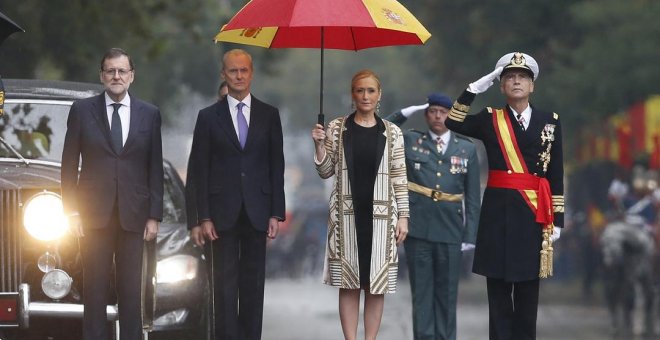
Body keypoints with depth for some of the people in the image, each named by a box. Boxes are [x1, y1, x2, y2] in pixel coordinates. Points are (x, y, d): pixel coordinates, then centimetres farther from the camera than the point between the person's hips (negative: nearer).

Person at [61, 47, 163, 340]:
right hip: (94, 214, -1)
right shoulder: (82, 110, 4)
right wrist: (72, 211, -3)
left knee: (131, 288, 2)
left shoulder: (149, 115, 7)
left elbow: (155, 169, 6)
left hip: (133, 215, 1)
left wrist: (154, 216, 0)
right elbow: (69, 164, 5)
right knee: (95, 288, 0)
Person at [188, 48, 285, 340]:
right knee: (225, 283, -2)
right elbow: (200, 170, 2)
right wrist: (204, 217, -5)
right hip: (223, 213, -1)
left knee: (253, 282, 3)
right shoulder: (209, 117, 4)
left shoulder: (269, 115, 7)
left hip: (257, 212, 1)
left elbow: (276, 166, 7)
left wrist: (276, 214, 0)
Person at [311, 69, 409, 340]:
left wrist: (403, 216, -1)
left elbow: (399, 179, 4)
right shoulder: (337, 129, 4)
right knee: (349, 283, 1)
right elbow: (326, 172, 7)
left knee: (376, 283, 1)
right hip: (347, 215, 0)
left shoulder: (392, 133, 3)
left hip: (380, 216, 0)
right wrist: (319, 145, -8)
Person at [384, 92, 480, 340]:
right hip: (418, 228, 0)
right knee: (422, 292, 1)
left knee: (447, 293, 4)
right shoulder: (410, 142, 8)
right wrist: (404, 114, 3)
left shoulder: (467, 149, 8)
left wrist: (470, 234, 2)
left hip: (450, 232, 1)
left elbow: (472, 197, 8)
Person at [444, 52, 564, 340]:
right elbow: (453, 122, -6)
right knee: (498, 288, 1)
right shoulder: (490, 119, 7)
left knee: (528, 289, 4)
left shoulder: (550, 121, 7)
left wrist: (557, 219, 2)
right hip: (498, 211, 0)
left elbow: (556, 175, 6)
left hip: (533, 214, 0)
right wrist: (475, 88, -6)